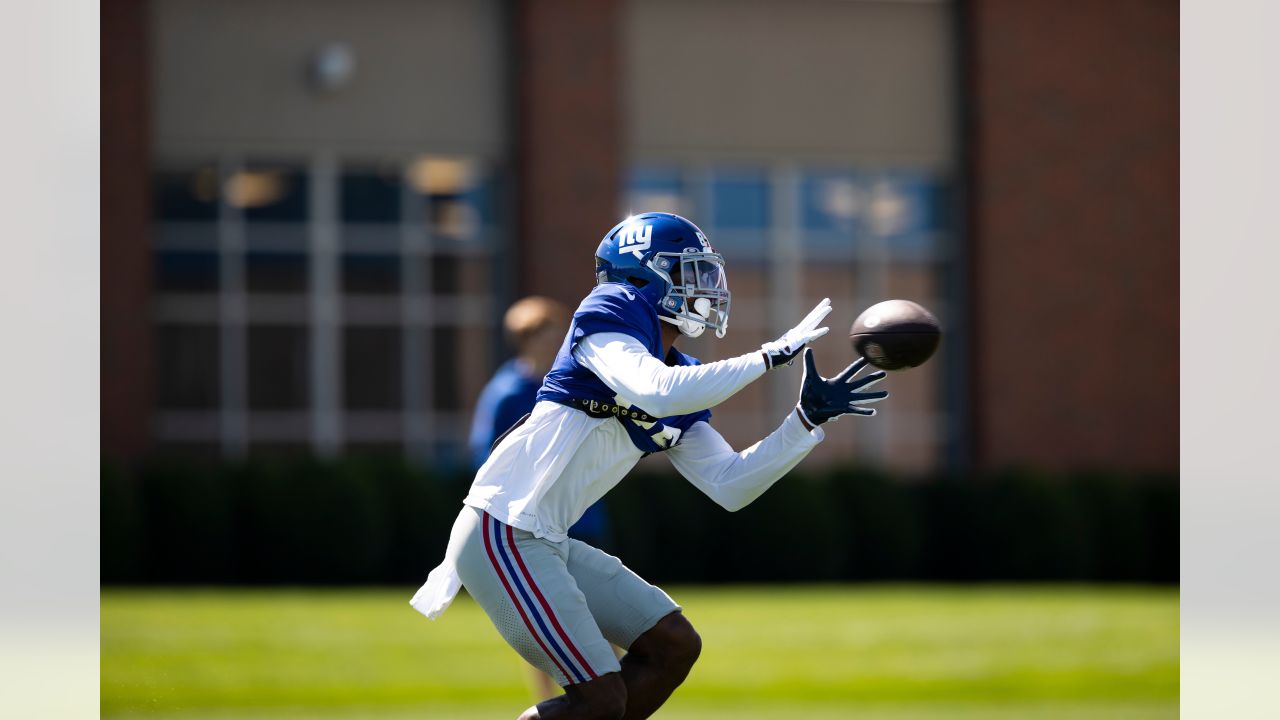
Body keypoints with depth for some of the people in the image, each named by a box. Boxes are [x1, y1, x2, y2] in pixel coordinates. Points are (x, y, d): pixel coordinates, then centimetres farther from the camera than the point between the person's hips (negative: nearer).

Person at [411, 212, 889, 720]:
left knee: (674, 647, 10)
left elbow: (729, 485, 14)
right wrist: (769, 357, -23)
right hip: (501, 537, -10)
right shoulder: (608, 315, -9)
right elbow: (655, 392, -29)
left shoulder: (684, 377, 16)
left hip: (549, 544, 10)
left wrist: (809, 418, 7)